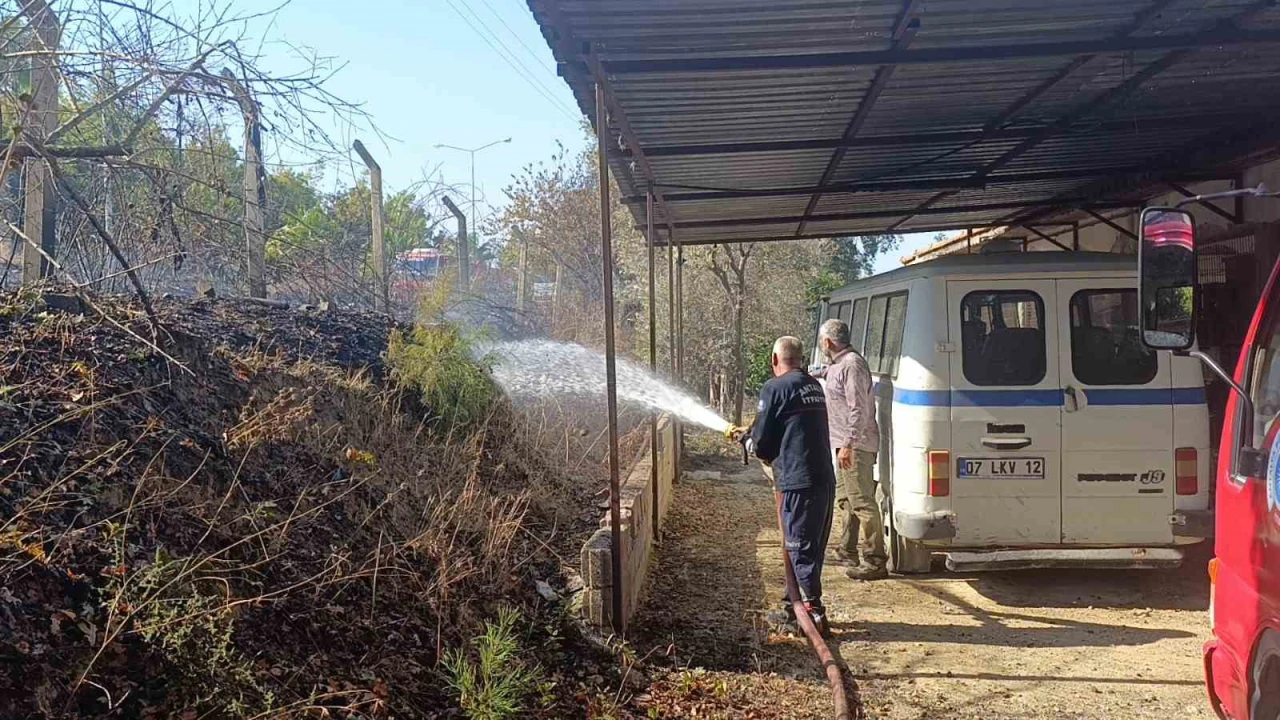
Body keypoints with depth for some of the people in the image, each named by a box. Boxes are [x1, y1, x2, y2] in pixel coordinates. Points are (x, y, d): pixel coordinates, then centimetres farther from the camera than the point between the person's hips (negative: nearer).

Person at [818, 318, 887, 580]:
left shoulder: (852, 364, -17)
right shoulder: (837, 365, 15)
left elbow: (858, 409, -23)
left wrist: (848, 444, -26)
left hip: (855, 445, -11)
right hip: (844, 444, 11)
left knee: (861, 501, -11)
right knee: (845, 498, 21)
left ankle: (874, 561, -10)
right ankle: (849, 549, 34)